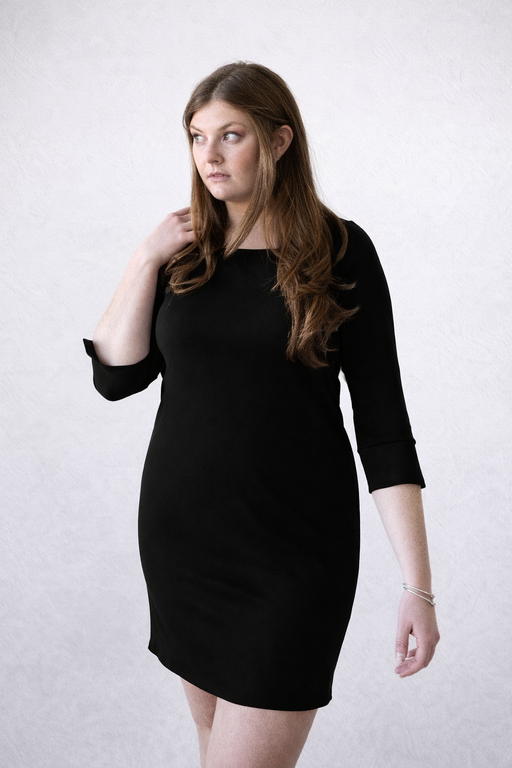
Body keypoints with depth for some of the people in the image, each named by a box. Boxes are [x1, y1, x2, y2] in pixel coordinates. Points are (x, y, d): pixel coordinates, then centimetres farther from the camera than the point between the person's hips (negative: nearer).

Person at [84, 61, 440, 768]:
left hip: (295, 550, -4)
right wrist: (145, 261, -8)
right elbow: (116, 377, 1)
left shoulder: (340, 251, -7)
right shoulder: (184, 251, 5)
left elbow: (382, 421, -8)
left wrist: (419, 584, -12)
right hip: (180, 536, 5)